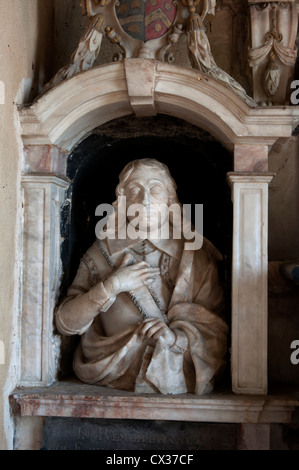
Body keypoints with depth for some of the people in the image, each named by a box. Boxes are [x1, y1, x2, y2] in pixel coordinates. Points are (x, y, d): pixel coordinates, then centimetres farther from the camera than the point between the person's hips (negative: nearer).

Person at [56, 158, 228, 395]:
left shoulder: (195, 256, 5)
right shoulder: (103, 253, 7)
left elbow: (215, 330, 3)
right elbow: (66, 323, 2)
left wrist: (177, 337, -17)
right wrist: (112, 286, -11)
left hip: (178, 374, 2)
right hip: (113, 373, -1)